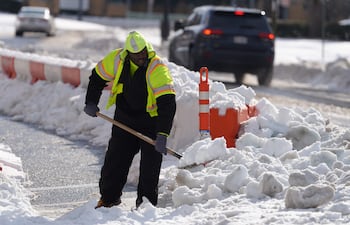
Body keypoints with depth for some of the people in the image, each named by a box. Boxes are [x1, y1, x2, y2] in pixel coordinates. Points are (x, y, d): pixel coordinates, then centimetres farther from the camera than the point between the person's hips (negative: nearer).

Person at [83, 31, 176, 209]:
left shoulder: (157, 68, -29)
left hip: (151, 119, -4)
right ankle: (109, 197, 23)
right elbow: (97, 76, 6)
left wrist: (162, 135, -42)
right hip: (124, 117, 4)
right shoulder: (116, 59, -14)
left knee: (150, 162, -6)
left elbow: (167, 104, -35)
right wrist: (91, 102, 1)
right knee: (115, 157, 7)